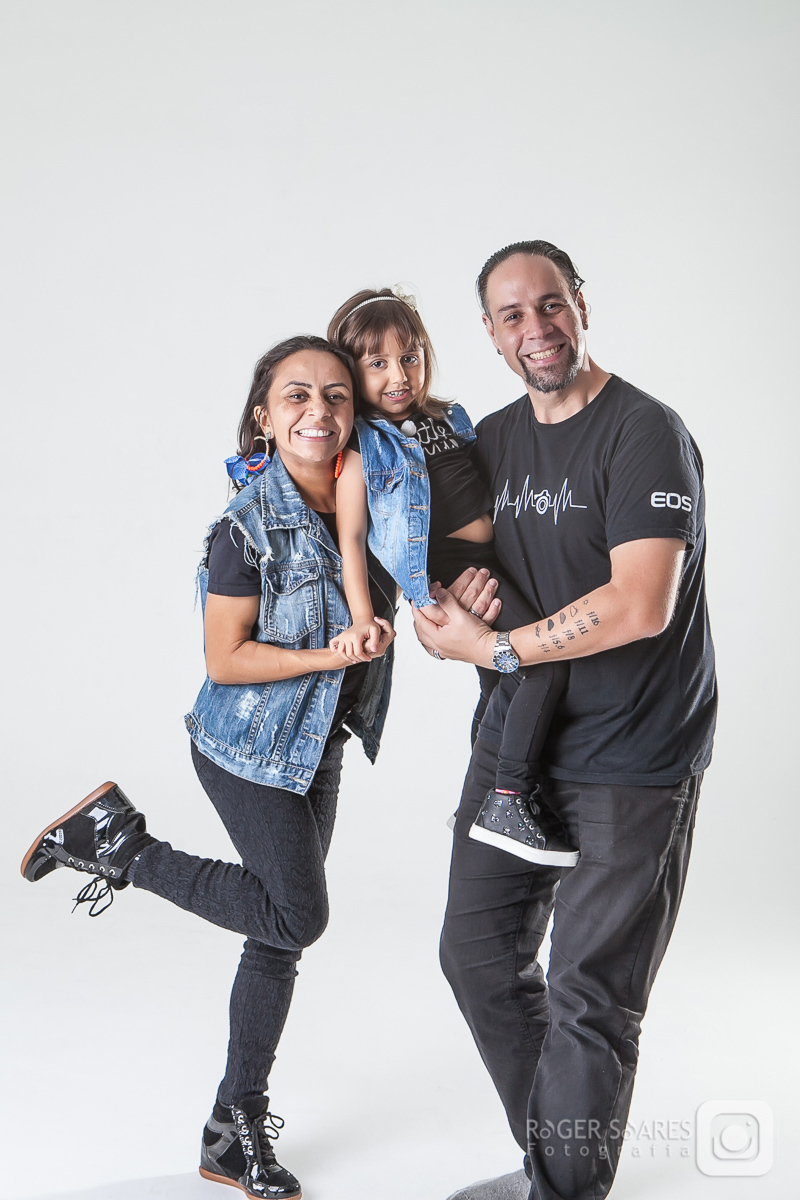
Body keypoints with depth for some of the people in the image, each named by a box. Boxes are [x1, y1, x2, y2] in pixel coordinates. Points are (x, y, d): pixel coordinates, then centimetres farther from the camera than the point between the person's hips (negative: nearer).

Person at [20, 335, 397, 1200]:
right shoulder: (248, 526, -21)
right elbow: (225, 660, -20)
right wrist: (332, 655, -27)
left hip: (317, 749, 7)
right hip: (250, 749, -7)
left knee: (280, 935, 12)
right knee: (297, 917, -3)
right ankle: (115, 843, 10)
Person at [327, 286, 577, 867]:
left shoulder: (451, 418, 13)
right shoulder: (362, 446, -7)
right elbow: (350, 536, -11)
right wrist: (362, 618, -20)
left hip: (494, 560, 8)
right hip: (448, 571, -8)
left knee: (501, 686, 20)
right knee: (547, 665, -24)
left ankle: (478, 803, 38)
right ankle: (509, 804, -18)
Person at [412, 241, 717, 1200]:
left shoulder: (646, 434, -15)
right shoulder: (492, 439, 8)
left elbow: (640, 607, -25)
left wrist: (488, 647, -16)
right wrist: (459, 586, -4)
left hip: (631, 768, -7)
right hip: (514, 743, 8)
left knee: (587, 997, 2)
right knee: (479, 955, 15)